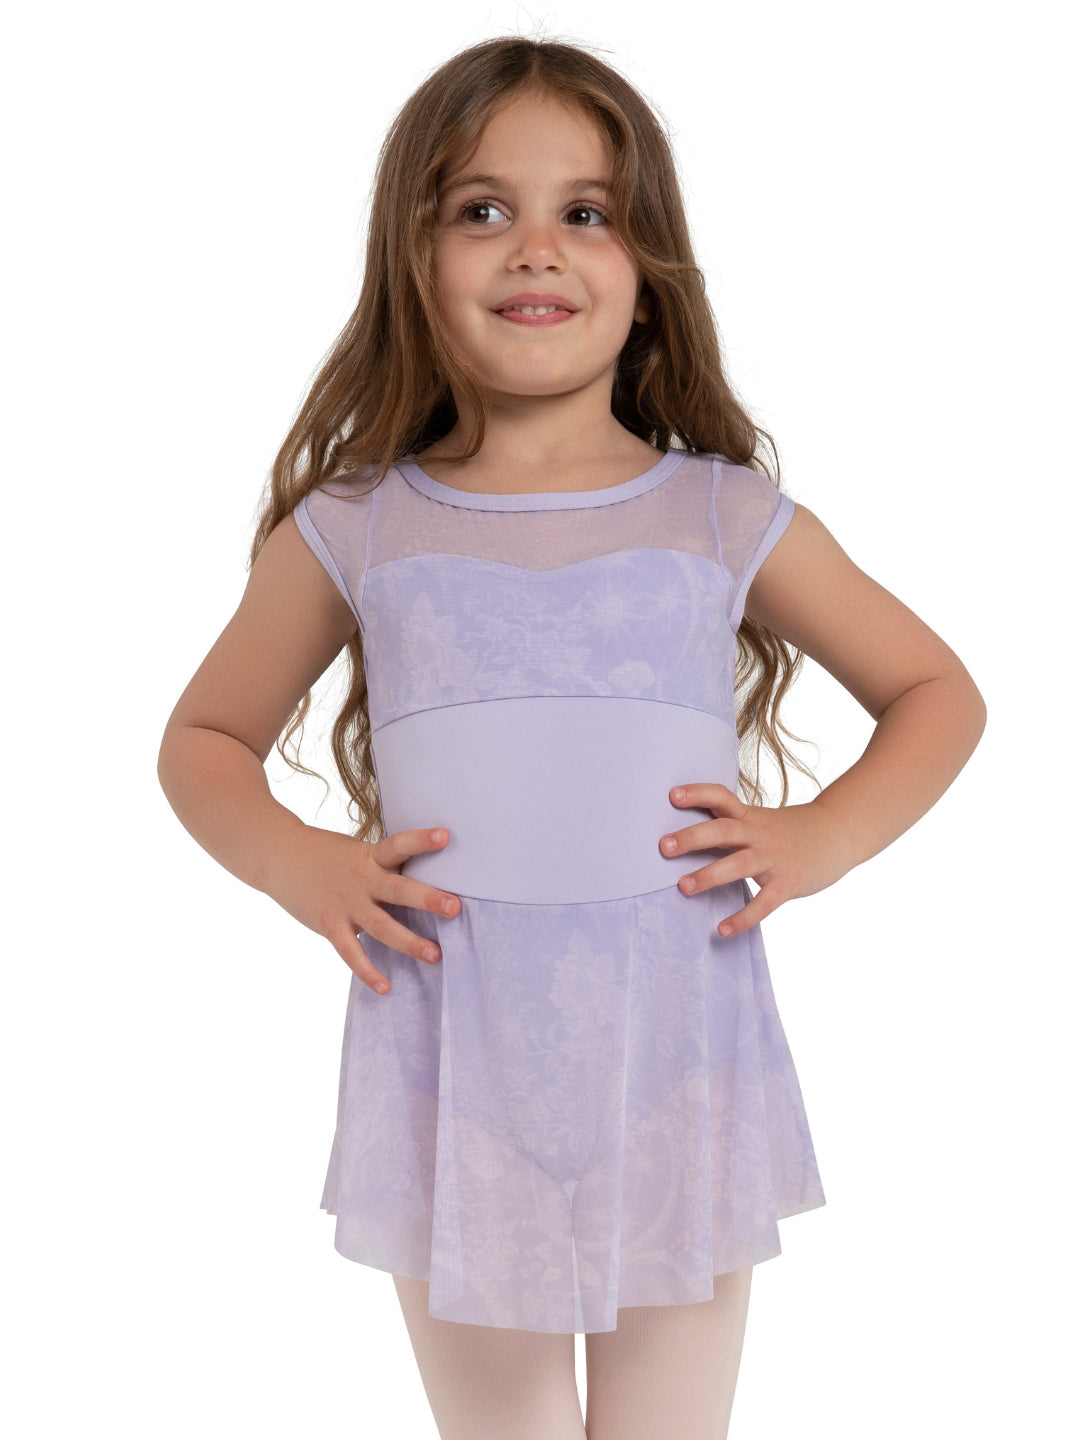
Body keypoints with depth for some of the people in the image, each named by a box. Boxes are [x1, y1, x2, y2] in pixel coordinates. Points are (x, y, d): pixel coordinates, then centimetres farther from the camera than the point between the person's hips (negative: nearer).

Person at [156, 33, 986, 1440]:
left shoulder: (726, 518, 2)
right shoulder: (352, 530, 3)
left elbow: (937, 693, 12)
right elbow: (204, 740, 14)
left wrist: (815, 840, -4)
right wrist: (298, 866, -5)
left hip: (676, 1073, 0)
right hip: (457, 1081, 0)